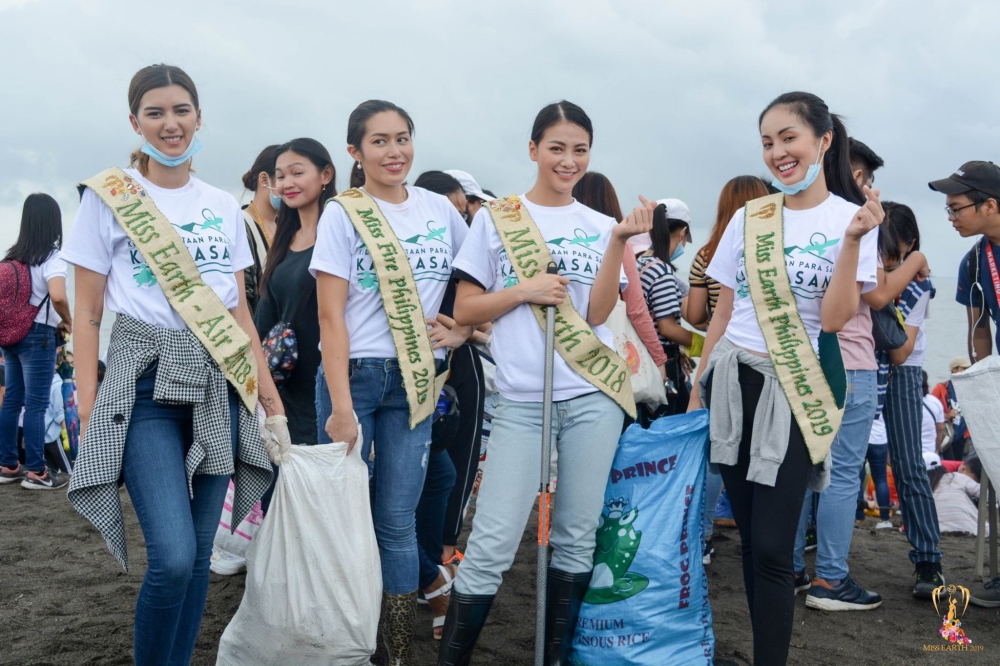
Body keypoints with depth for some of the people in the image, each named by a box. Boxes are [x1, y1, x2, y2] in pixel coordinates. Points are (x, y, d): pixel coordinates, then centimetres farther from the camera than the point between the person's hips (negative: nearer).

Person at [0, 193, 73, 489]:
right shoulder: (52, 257, -13)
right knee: (36, 404, -4)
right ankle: (36, 472, 0)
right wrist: (67, 322, -9)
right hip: (38, 335, -7)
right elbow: (58, 297, -27)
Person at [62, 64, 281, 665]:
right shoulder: (107, 196, 1)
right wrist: (88, 409, -8)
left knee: (199, 552, 6)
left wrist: (271, 398, 9)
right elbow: (88, 314, 0)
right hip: (146, 383, -4)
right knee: (173, 557, -14)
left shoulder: (224, 207, 12)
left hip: (219, 385, 4)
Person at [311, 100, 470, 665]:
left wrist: (462, 330, 0)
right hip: (353, 375, -2)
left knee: (398, 523, 4)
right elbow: (331, 316, -7)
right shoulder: (343, 215, -1)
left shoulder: (440, 209, 9)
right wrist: (340, 405, -15)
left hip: (415, 383, 2)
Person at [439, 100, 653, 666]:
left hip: (594, 395, 2)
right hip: (522, 399, -2)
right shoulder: (496, 218, 6)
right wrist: (524, 290, -10)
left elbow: (597, 312, -2)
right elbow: (465, 311, 4)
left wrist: (619, 241, -11)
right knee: (493, 545, -6)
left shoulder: (600, 227, 10)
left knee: (577, 538, 7)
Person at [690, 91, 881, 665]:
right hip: (732, 381, 4)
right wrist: (698, 387, 11)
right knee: (750, 539, 10)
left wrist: (854, 239, -21)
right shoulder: (748, 218, 7)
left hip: (793, 391, -4)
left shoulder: (852, 218, -2)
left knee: (772, 548, -7)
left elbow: (834, 318, -12)